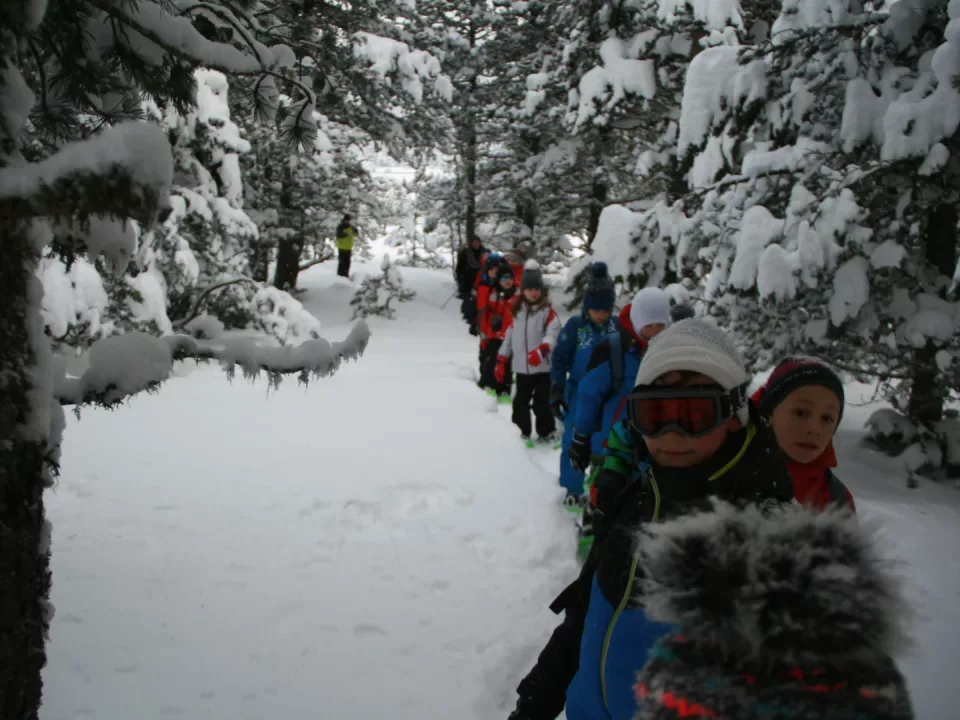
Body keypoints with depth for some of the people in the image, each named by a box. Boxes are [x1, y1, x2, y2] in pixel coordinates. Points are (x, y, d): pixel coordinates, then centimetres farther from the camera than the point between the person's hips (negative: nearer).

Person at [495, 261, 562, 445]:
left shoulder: (547, 311, -5)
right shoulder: (517, 310, 9)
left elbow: (553, 333, -19)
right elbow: (509, 336, 13)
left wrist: (541, 350, -37)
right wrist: (501, 361, 11)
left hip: (542, 367, -4)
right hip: (521, 367, 4)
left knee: (542, 402, 1)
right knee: (521, 402, 11)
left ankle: (547, 432, 17)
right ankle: (524, 432, 25)